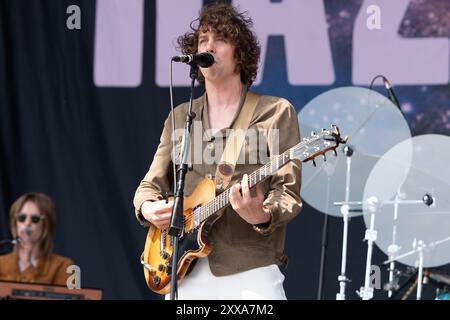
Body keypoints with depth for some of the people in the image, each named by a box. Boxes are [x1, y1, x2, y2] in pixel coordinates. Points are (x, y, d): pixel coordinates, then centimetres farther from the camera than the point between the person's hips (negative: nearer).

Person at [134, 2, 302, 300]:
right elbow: (152, 183, 18)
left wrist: (263, 216, -26)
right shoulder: (180, 117, 15)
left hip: (249, 272, -4)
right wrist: (147, 207, -5)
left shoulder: (275, 112, 1)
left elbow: (288, 192, -5)